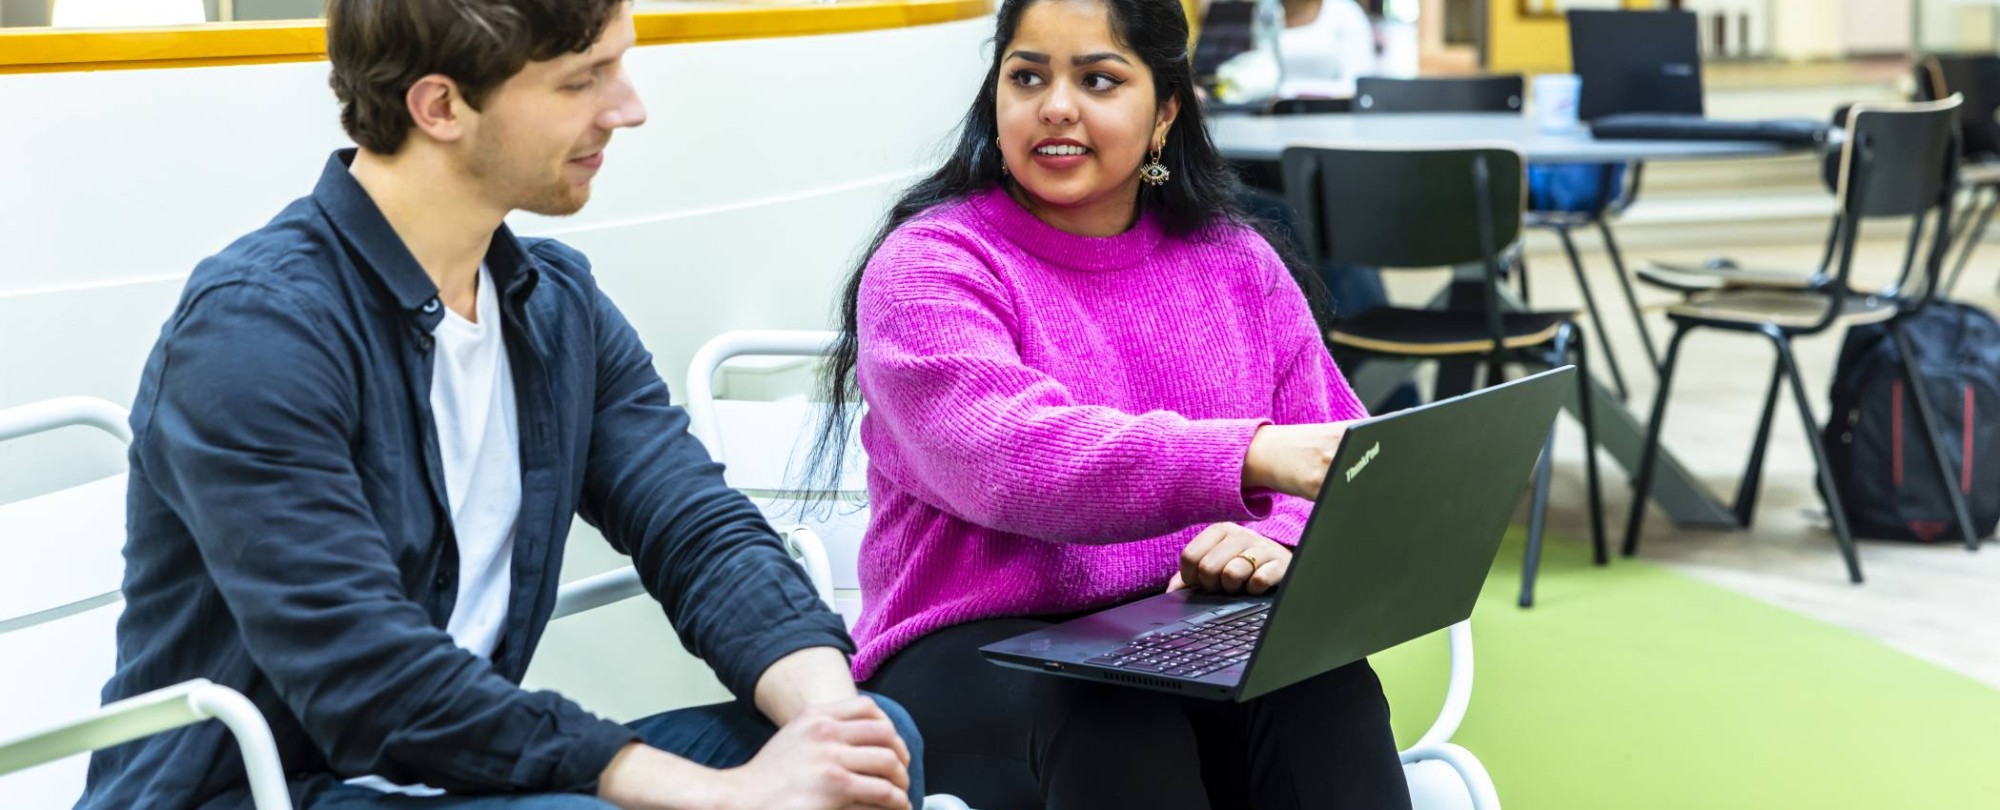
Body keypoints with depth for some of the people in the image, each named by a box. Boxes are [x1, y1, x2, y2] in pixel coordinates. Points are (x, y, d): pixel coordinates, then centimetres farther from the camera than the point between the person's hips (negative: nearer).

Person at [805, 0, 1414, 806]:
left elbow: (1335, 463, 9)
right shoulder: (928, 267, -4)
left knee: (1321, 690, -30)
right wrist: (1249, 457, -39)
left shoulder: (1235, 260, 13)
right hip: (985, 652, -3)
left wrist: (1280, 538, -17)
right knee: (1120, 723, -37)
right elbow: (1015, 460, -23)